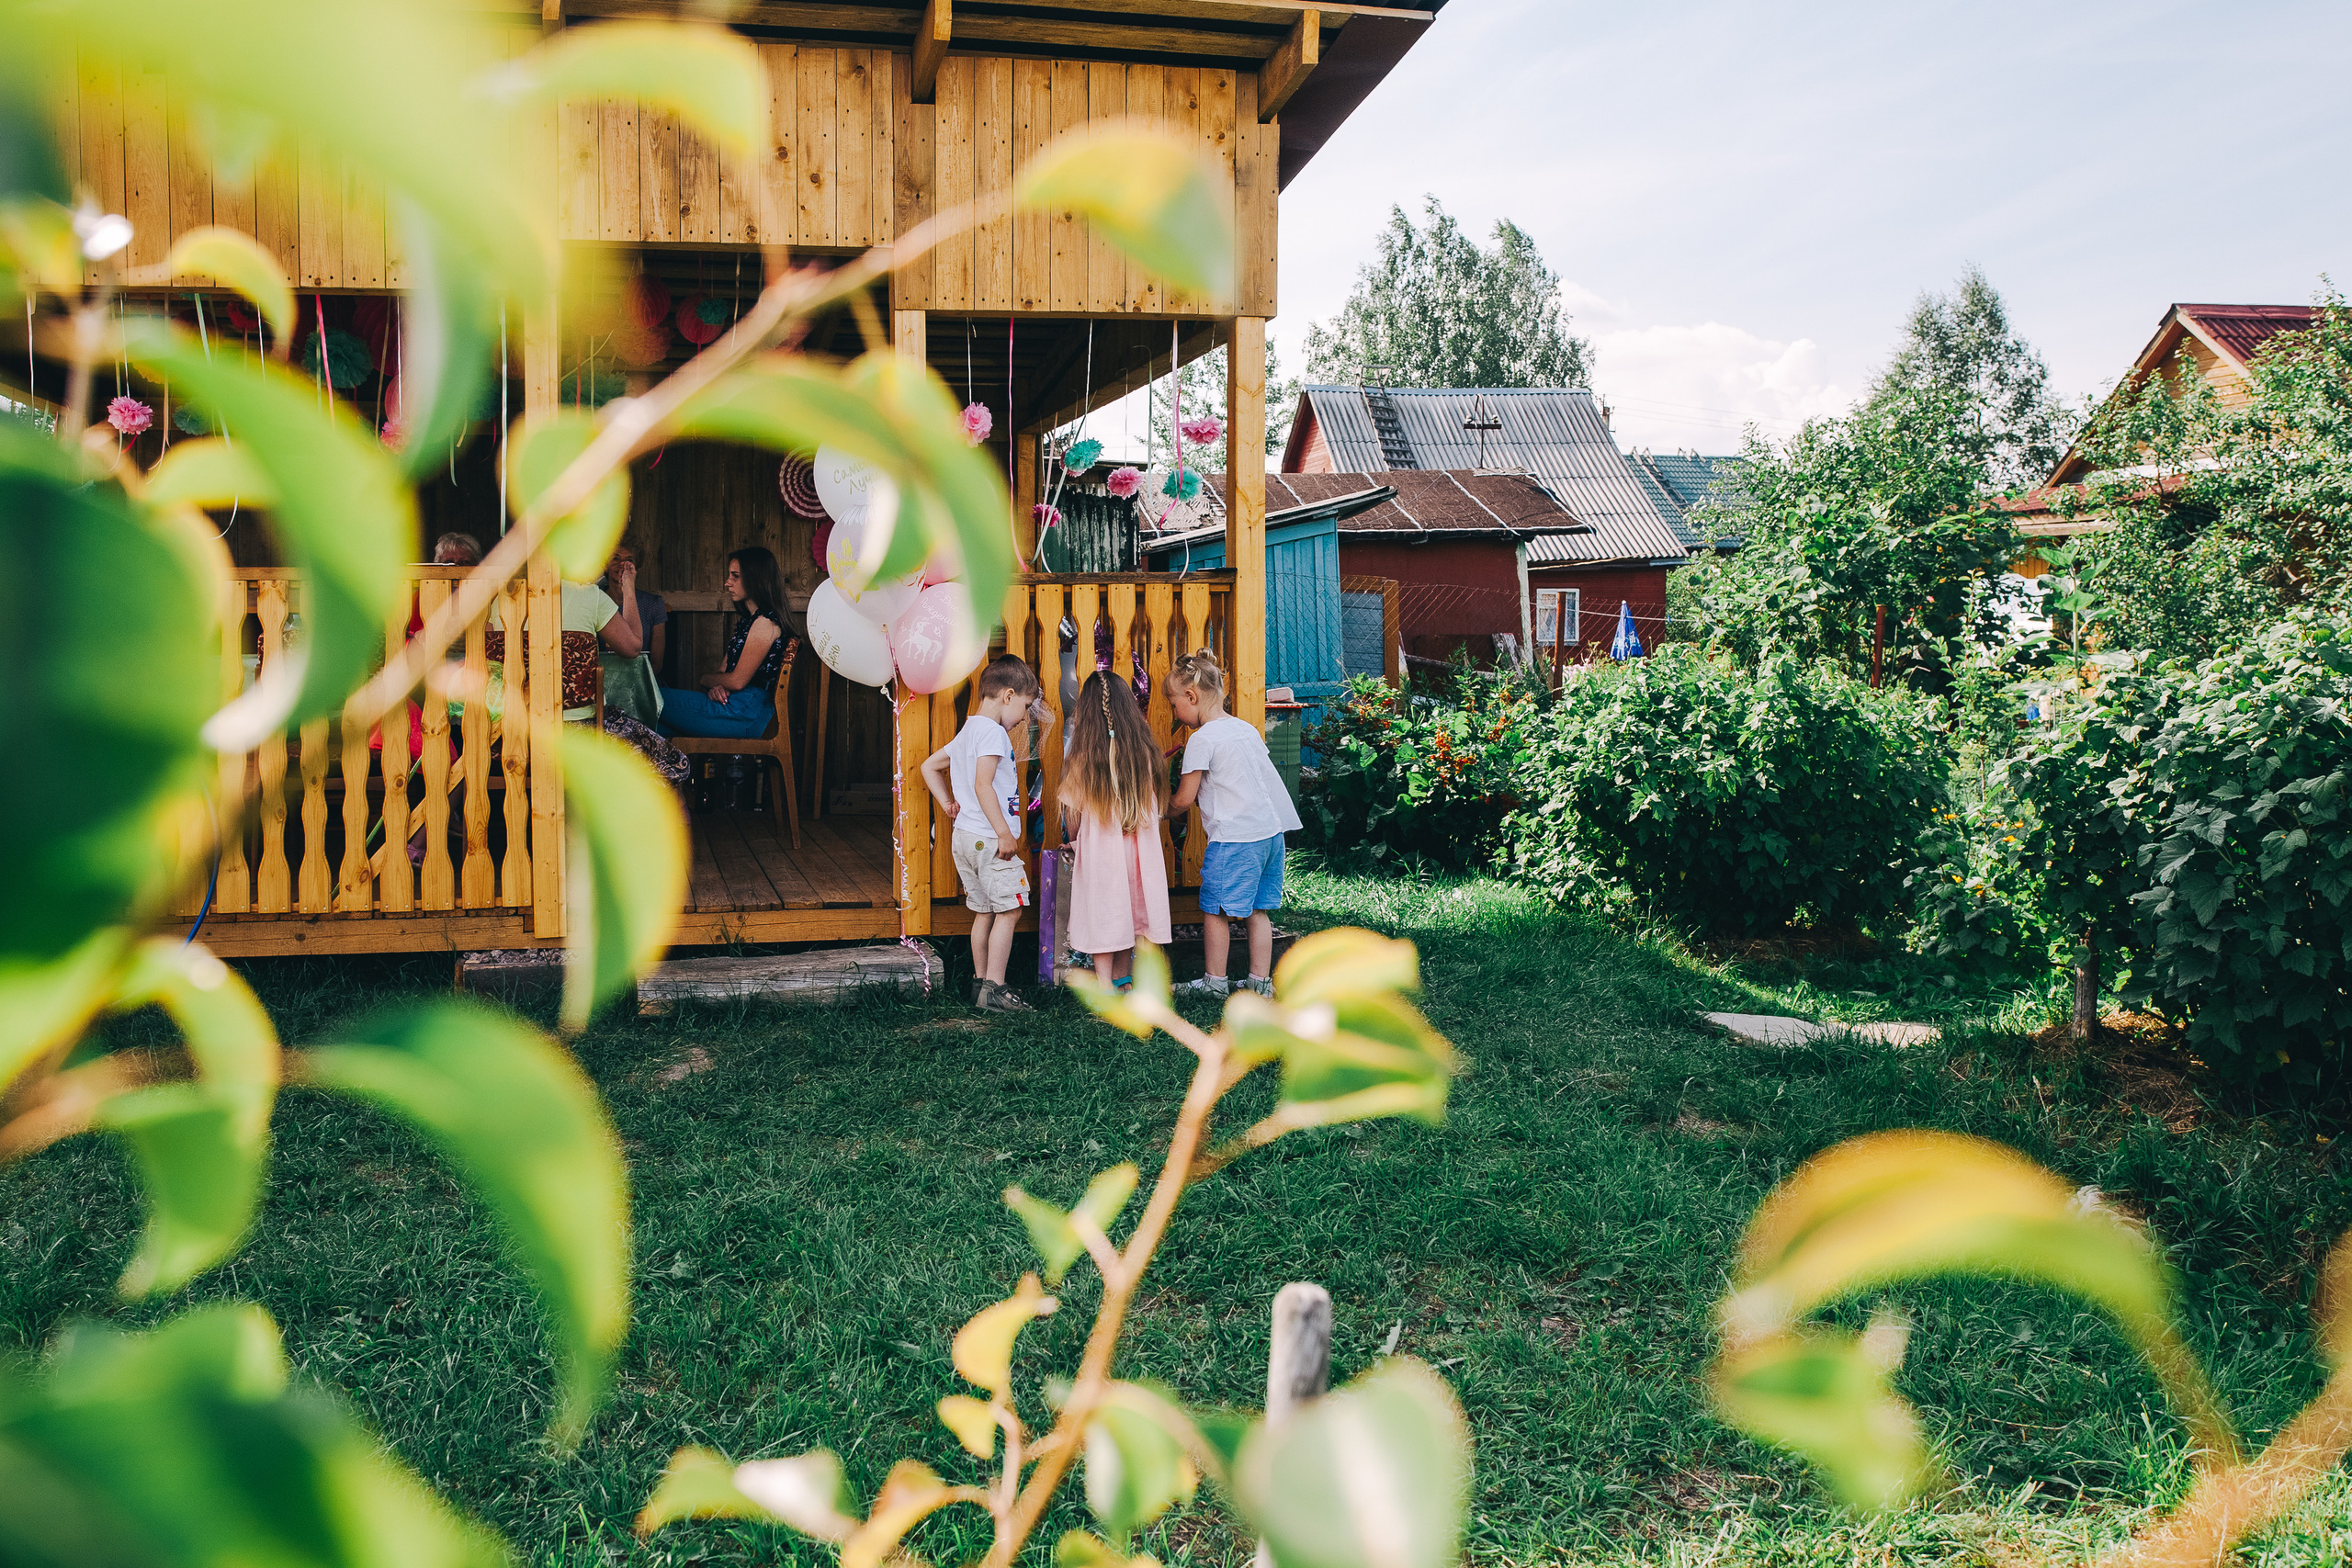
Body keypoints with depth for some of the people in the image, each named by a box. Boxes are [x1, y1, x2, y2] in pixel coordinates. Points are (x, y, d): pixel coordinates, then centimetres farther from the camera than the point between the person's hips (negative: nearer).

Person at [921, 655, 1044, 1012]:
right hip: (988, 837, -10)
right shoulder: (993, 732, -13)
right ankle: (994, 989, -9)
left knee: (985, 910, 14)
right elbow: (983, 785, -22)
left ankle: (981, 984, 18)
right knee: (1009, 909, -7)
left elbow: (929, 767, 26)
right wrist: (1004, 833, -21)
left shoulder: (967, 732, 18)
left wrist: (947, 804, 19)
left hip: (964, 836, 10)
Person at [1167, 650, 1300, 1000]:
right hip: (1272, 829, 8)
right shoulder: (1247, 729, 13)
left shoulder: (1202, 739, -9)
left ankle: (1216, 981, 13)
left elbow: (1184, 800, -7)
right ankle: (1260, 981, 15)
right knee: (1258, 910, 12)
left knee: (1215, 909, 5)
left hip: (1234, 837, -8)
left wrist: (1163, 809, 13)